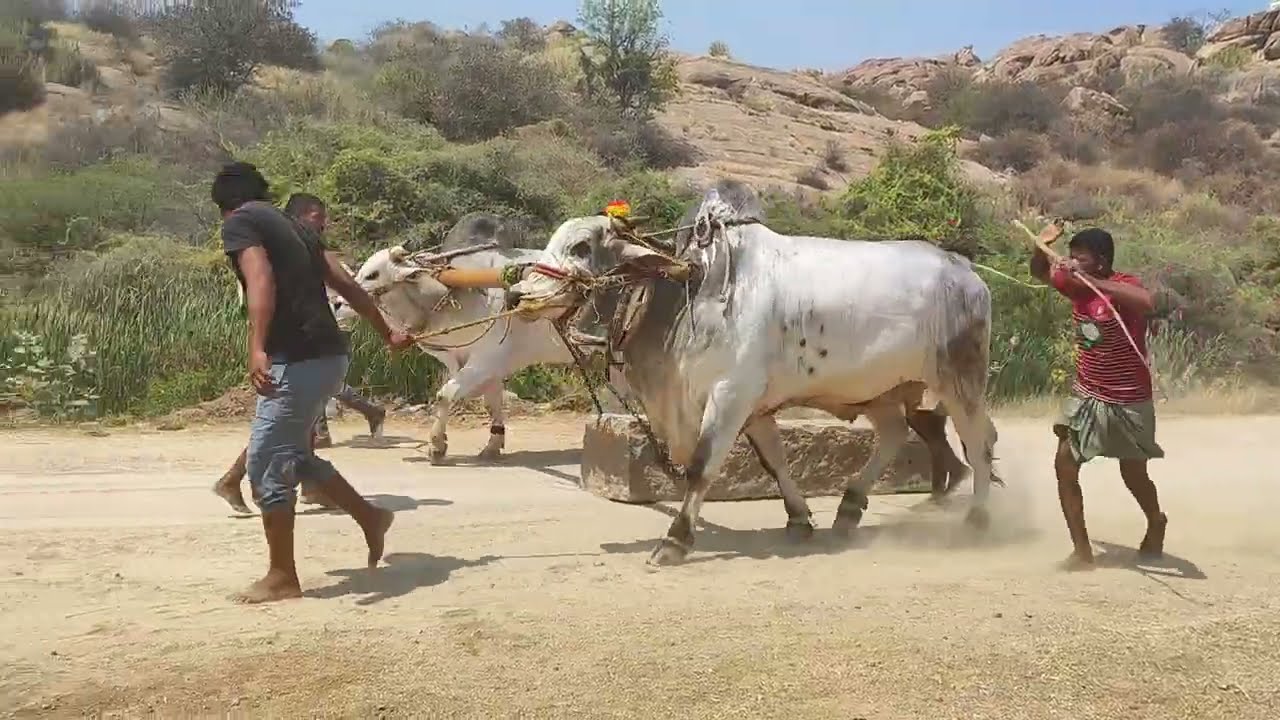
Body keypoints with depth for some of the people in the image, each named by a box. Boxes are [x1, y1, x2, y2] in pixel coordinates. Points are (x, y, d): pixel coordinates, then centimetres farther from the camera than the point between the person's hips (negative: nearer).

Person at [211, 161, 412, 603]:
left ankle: (282, 578, 8)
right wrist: (387, 333, 31)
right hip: (327, 356, 8)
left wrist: (257, 348, -33)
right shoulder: (289, 225, 21)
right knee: (293, 455, 23)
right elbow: (346, 284, 23)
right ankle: (370, 517, 28)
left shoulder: (238, 222, -1)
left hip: (297, 360, -8)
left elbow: (261, 280, -21)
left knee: (266, 465, 1)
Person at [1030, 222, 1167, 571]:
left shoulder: (1124, 285, -21)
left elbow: (1148, 302, -45)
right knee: (1064, 466, -5)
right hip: (1086, 395, 5)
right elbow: (1040, 271, 14)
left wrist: (1094, 282, -43)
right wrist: (1042, 245, -8)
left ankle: (1156, 523, 46)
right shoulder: (1076, 284, -3)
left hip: (1127, 402, -5)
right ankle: (1082, 551, 3)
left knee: (1133, 474, 14)